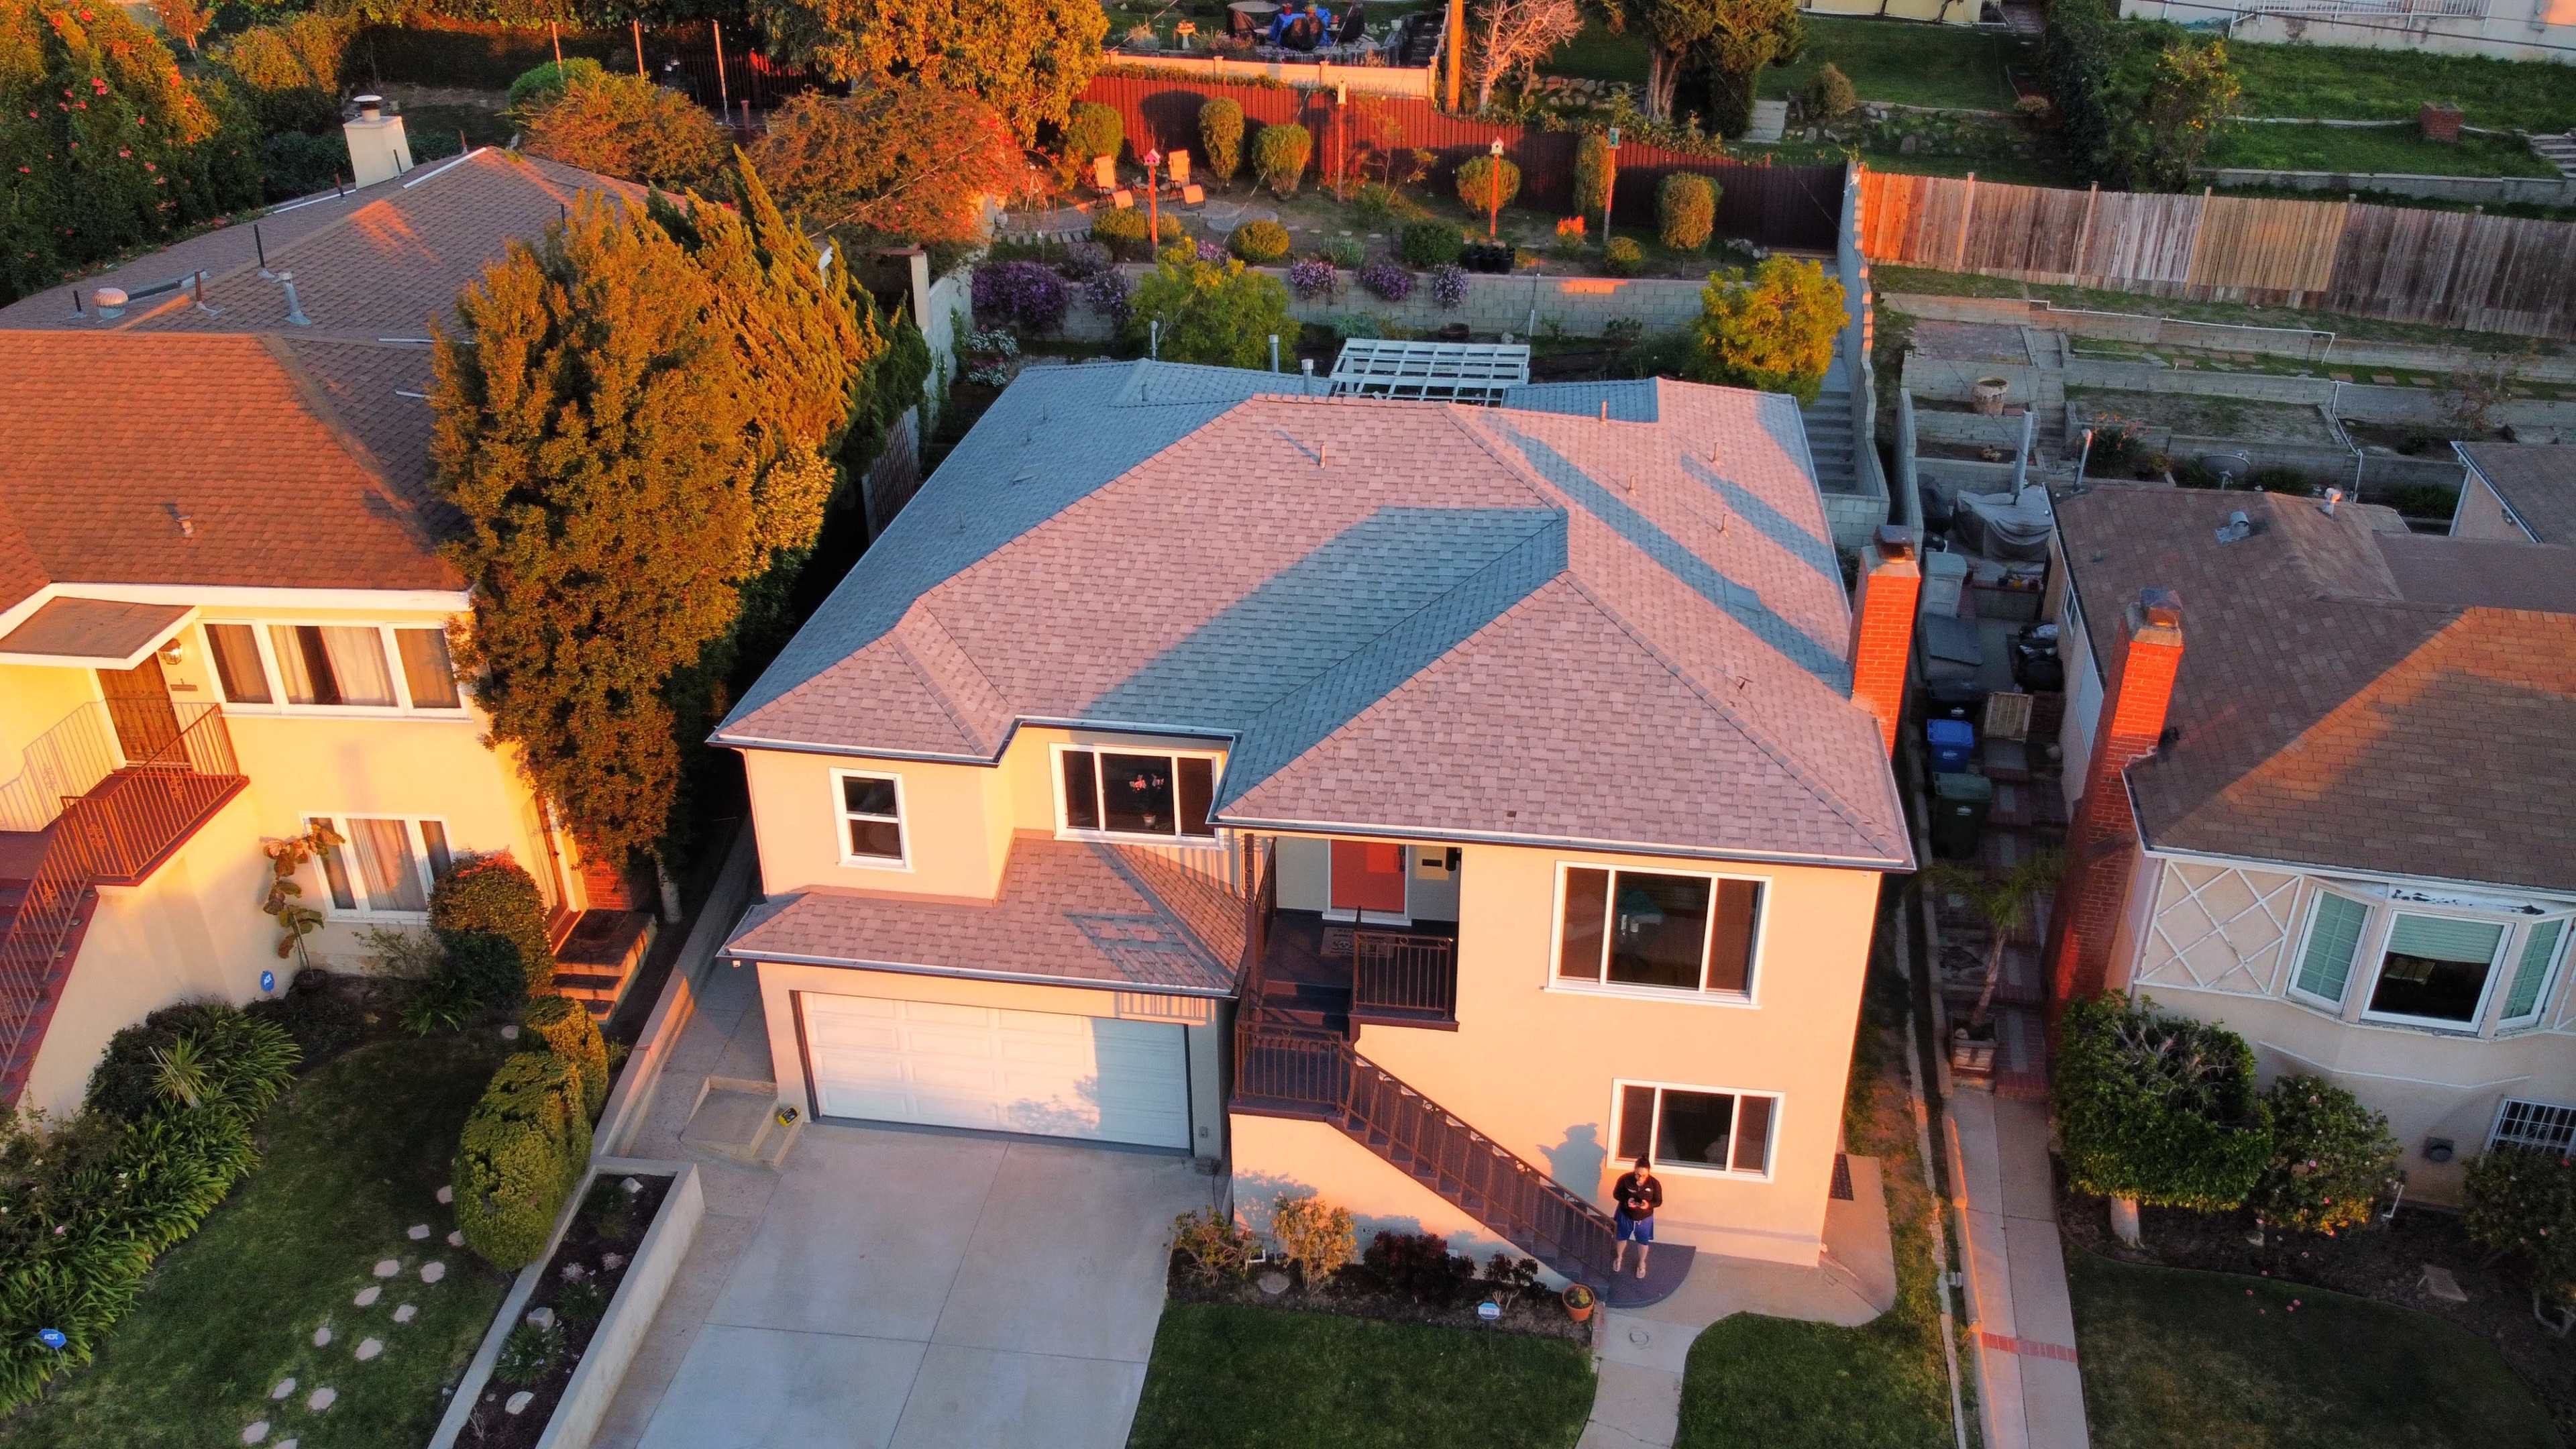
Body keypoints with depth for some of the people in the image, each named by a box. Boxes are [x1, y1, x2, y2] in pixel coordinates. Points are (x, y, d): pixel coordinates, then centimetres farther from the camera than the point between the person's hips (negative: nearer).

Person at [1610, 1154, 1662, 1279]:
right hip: (1625, 1216, 0)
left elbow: (1659, 1202, -12)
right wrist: (1626, 1201, -31)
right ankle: (1619, 1257, 56)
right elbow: (1616, 1194, -11)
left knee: (1643, 1242, 23)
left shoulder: (1654, 1184, -26)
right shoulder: (1625, 1179, -26)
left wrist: (1649, 1205, -33)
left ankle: (1641, 1263, 52)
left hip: (1644, 1219, 0)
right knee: (1622, 1238, 26)